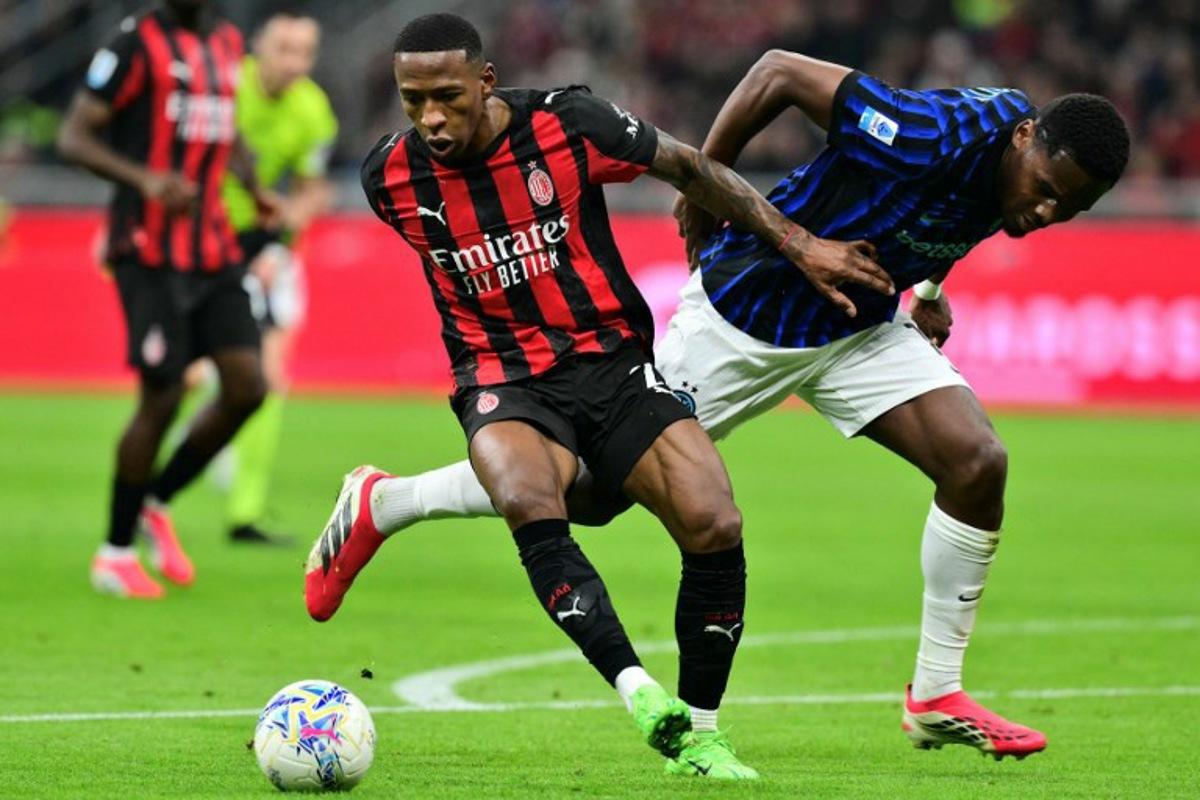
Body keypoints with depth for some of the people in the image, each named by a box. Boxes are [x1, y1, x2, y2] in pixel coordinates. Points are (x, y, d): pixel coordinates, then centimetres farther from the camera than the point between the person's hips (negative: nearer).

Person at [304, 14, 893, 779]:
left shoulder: (569, 126, -11)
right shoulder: (391, 176, -5)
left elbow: (688, 166, 3)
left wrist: (798, 244, 3)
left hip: (610, 358, 0)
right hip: (504, 380, 0)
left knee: (715, 525, -19)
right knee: (529, 504, -35)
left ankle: (696, 732, 0)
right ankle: (640, 692, -41)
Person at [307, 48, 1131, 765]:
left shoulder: (1021, 172, -9)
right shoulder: (940, 134, -34)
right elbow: (780, 71, -26)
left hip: (860, 329, 7)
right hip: (746, 317, -6)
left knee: (977, 460, -13)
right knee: (588, 493, 0)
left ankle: (937, 696, -1)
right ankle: (384, 506, 22)